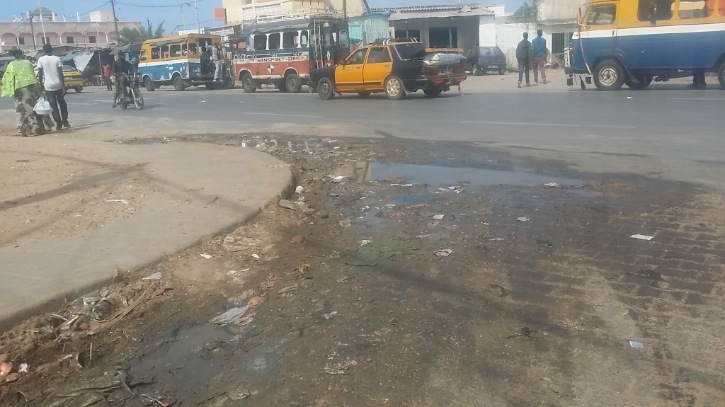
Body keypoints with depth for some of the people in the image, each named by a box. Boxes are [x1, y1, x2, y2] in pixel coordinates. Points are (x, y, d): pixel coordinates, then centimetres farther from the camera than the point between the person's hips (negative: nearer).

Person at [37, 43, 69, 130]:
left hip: (48, 86, -1)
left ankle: (58, 123, 2)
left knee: (53, 105, 5)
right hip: (58, 85, 1)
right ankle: (65, 121, 15)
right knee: (62, 103, 17)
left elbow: (40, 74, -2)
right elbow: (61, 74, -6)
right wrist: (64, 87, -5)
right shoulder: (57, 59, -2)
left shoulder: (41, 60, -1)